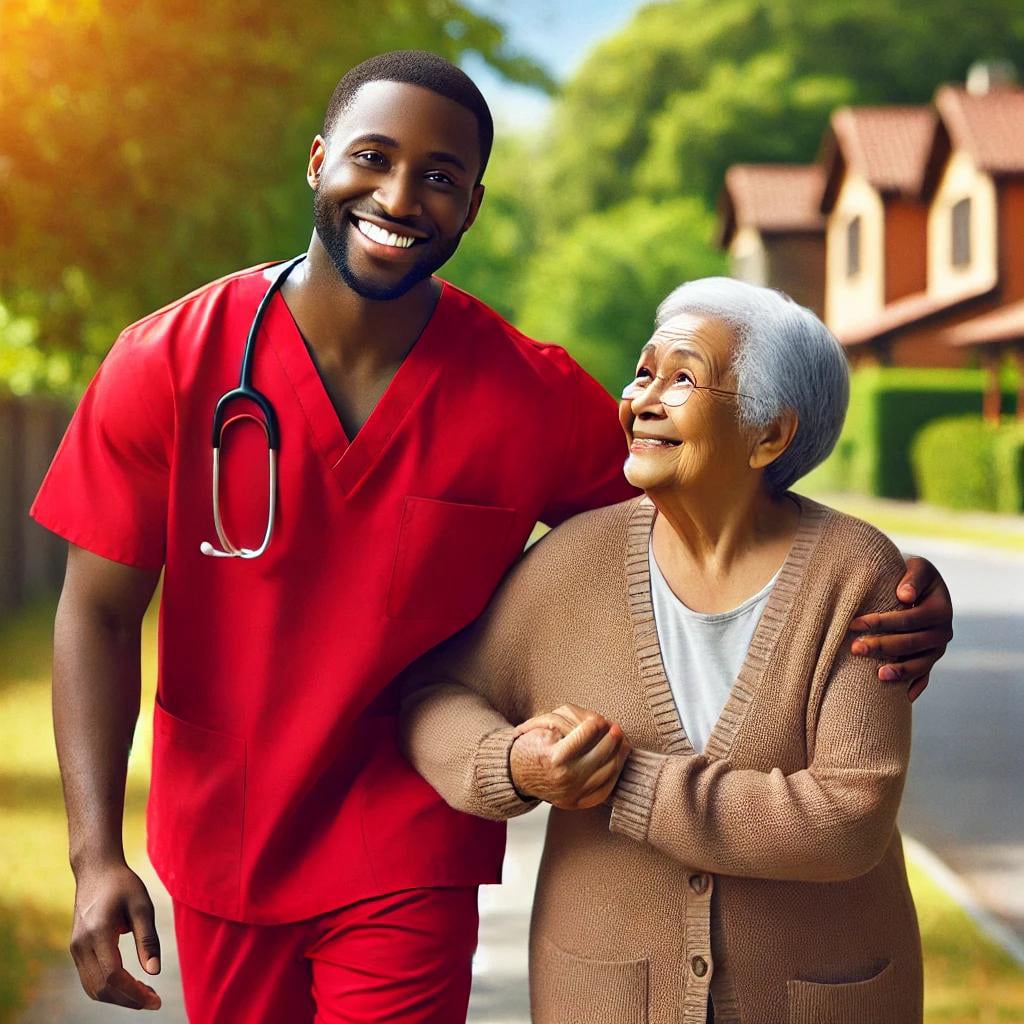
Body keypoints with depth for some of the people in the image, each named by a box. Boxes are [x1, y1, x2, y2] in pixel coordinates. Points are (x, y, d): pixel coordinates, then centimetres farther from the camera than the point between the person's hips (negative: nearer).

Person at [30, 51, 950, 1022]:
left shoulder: (535, 397, -12)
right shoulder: (168, 364, -12)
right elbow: (98, 615, -9)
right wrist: (96, 857, -17)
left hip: (406, 869, -1)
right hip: (215, 859, 2)